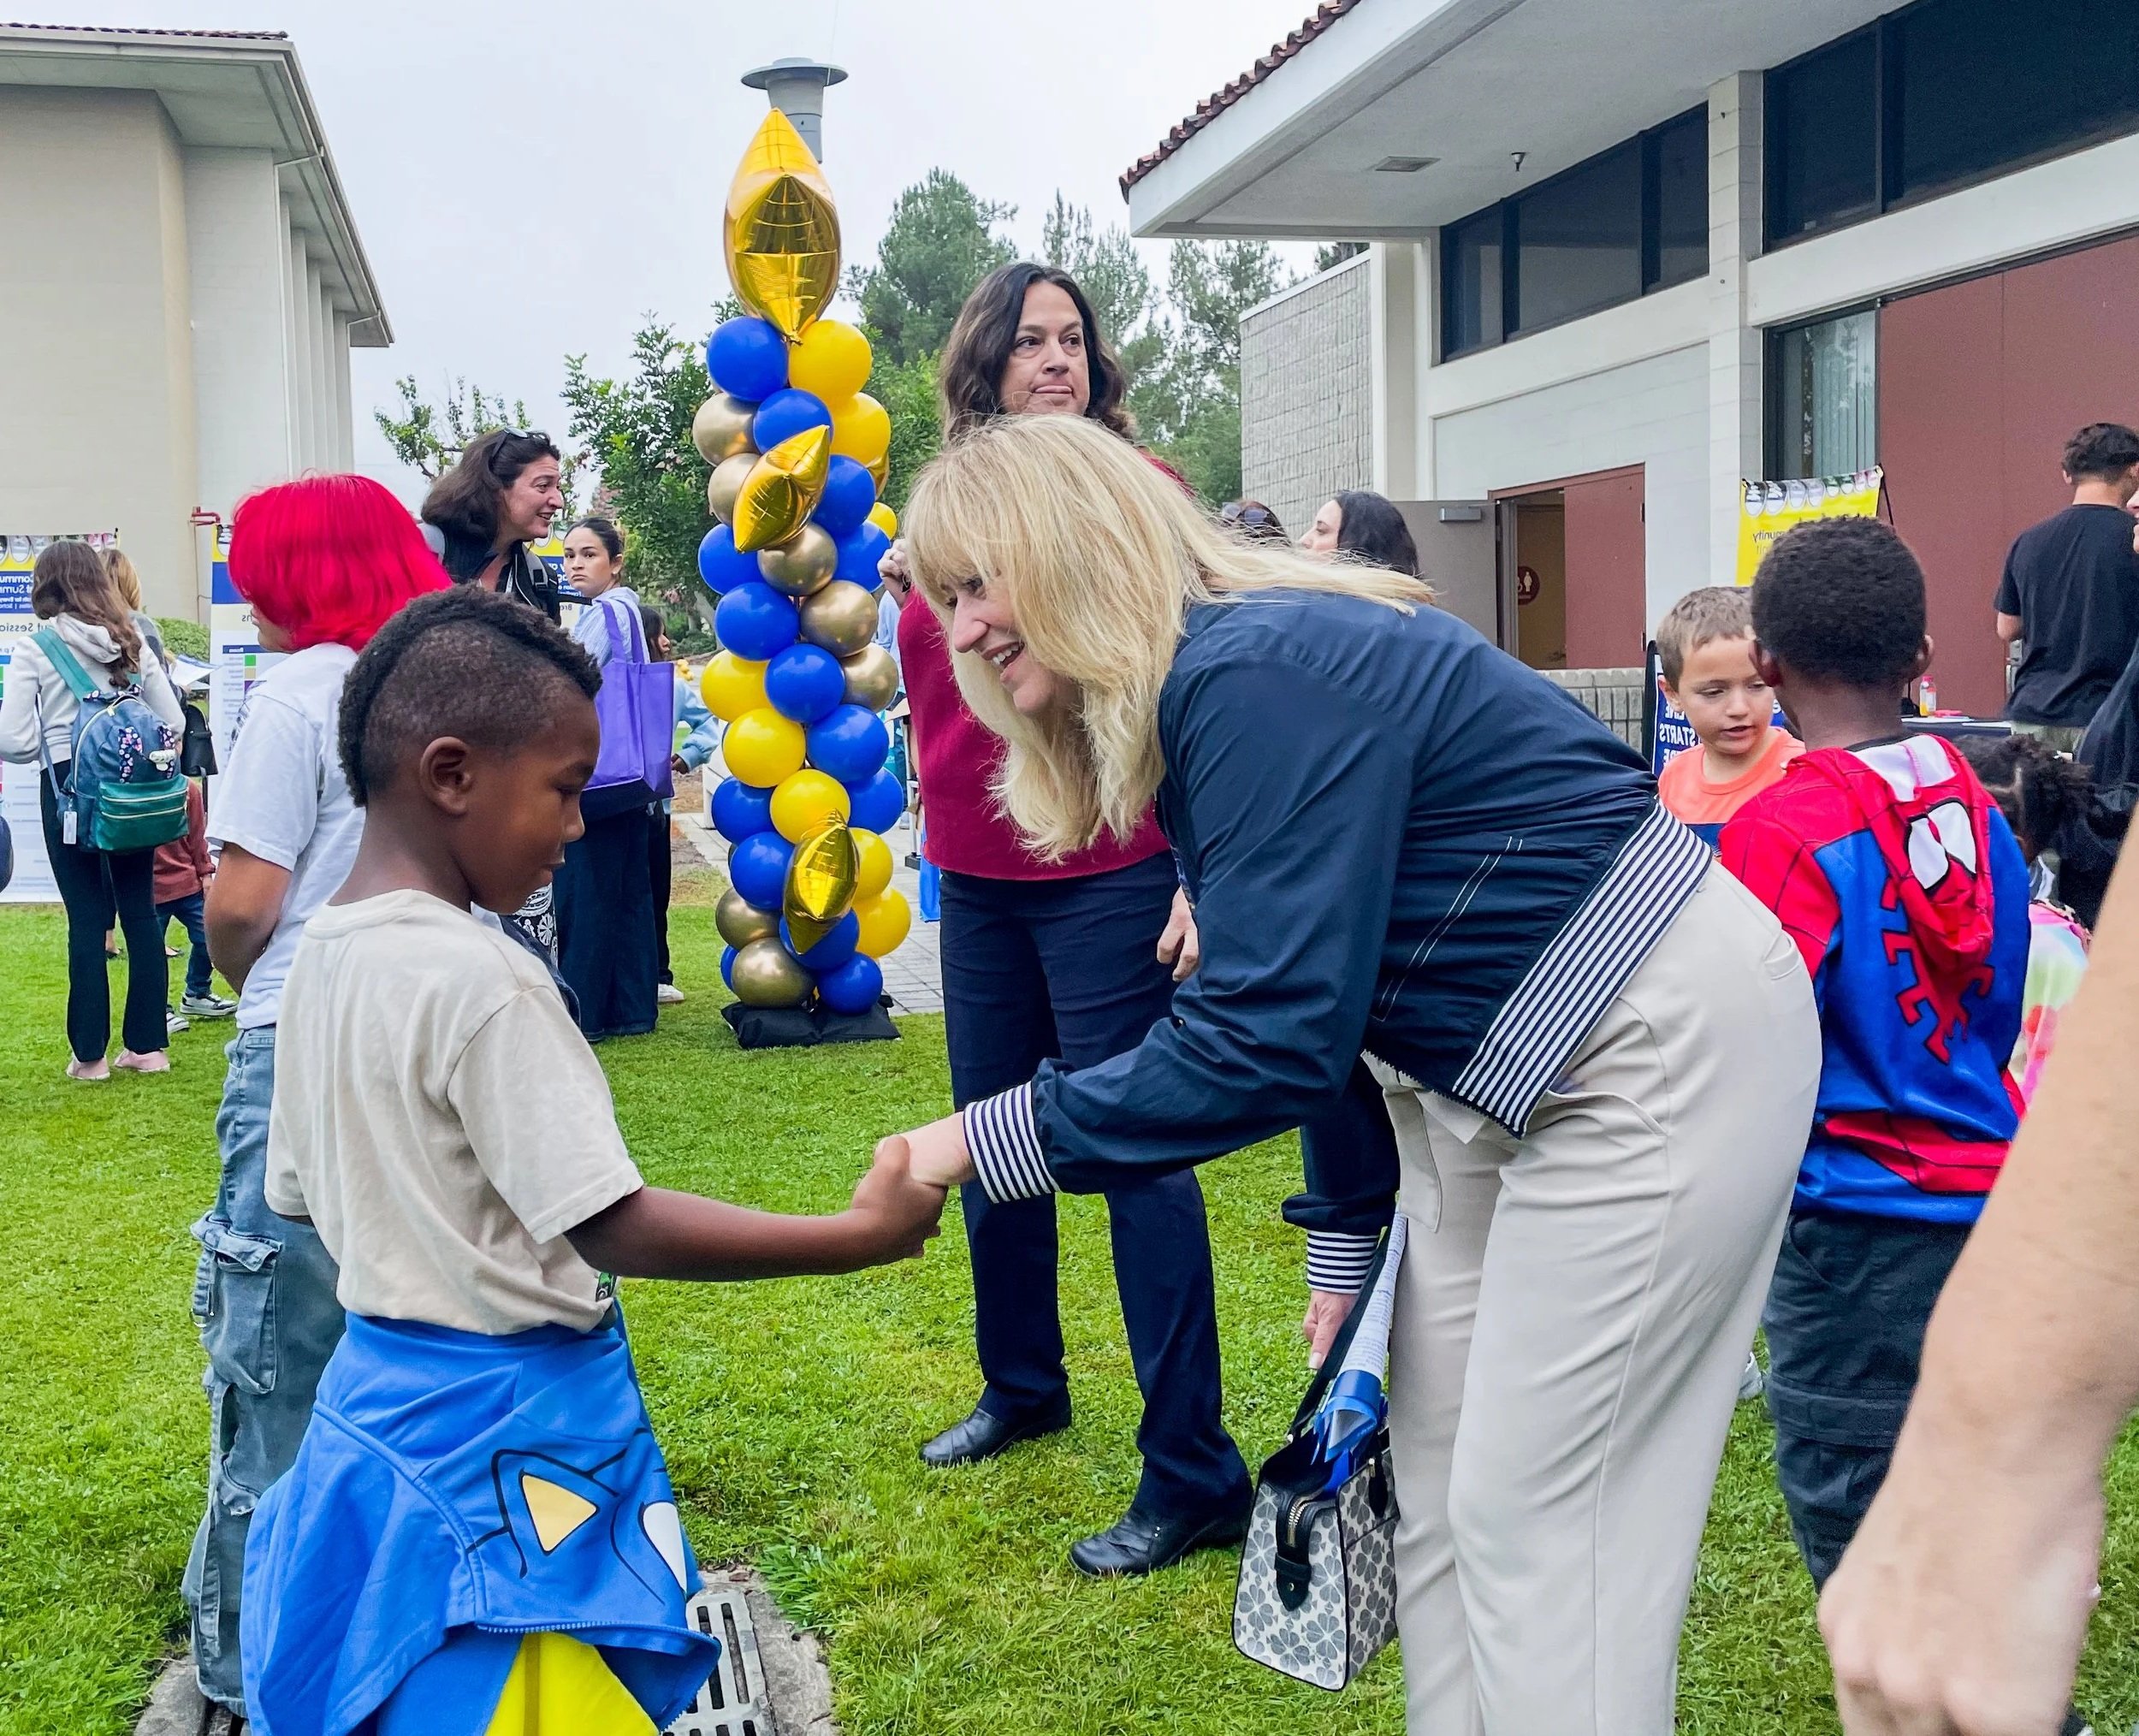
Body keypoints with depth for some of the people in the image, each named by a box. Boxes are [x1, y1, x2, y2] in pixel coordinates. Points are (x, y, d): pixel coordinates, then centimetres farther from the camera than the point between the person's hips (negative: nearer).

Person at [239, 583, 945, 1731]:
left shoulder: (324, 951, 3)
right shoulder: (477, 980, -24)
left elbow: (302, 1198, 12)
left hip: (379, 1379, 9)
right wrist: (864, 1232, -22)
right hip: (508, 1432, -9)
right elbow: (614, 1226, -25)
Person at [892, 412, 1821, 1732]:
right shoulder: (1203, 687, 7)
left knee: (1534, 1514, -4)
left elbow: (1268, 1040, -27)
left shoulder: (1254, 679, -24)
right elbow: (1327, 1003, 13)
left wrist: (987, 1139, -19)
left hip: (1660, 1051, -10)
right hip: (1501, 1073, 10)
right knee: (1436, 1470, 15)